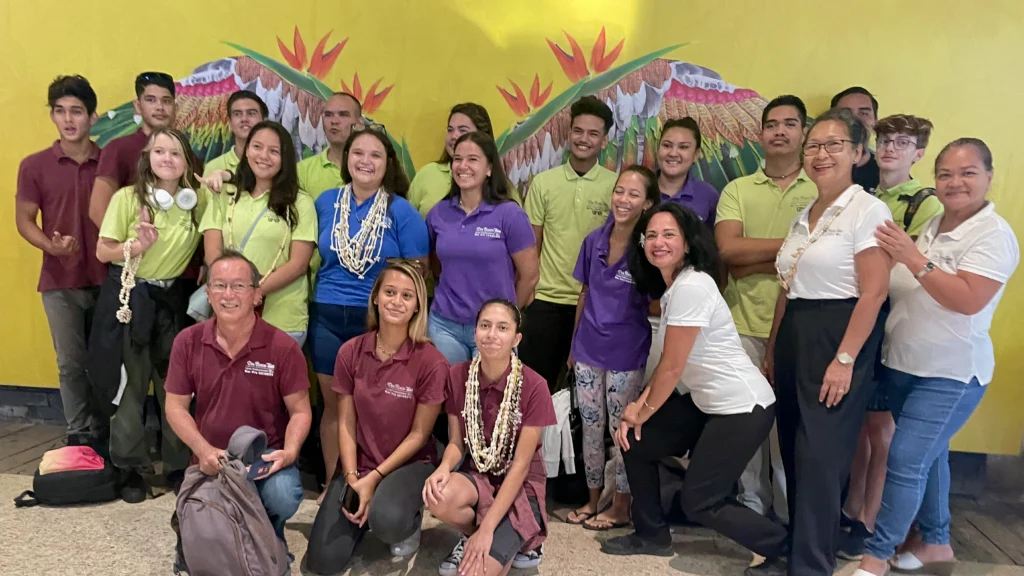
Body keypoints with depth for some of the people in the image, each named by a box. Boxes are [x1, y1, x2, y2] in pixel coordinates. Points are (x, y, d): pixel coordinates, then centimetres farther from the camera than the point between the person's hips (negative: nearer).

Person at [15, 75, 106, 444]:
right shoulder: (34, 165, 2)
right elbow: (24, 219, 3)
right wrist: (50, 246, -17)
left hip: (109, 278, 0)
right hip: (60, 282, 0)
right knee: (71, 363, 5)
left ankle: (111, 434, 22)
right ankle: (80, 435, 18)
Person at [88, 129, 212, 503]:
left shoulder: (199, 200, -1)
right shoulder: (127, 198, -8)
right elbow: (103, 252, -6)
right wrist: (136, 246, -24)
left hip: (172, 298, 2)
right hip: (129, 296, -2)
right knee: (130, 386, 7)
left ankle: (179, 466, 21)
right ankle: (132, 469, 21)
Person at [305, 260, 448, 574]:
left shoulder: (431, 362, -17)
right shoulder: (350, 352, -6)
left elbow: (419, 434, -11)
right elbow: (347, 424, -2)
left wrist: (375, 478, -15)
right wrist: (351, 478, -12)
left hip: (410, 463, -3)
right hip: (359, 463, 3)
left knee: (387, 520, -35)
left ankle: (410, 518, 2)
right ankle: (364, 514, 23)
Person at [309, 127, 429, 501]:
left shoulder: (401, 211, -5)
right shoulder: (325, 203, 6)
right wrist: (326, 289, 11)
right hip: (327, 316, 3)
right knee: (334, 404, 11)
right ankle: (333, 483, 25)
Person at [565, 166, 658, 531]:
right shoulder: (594, 241, 1)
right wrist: (574, 344, 14)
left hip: (626, 354, -4)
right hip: (589, 349, 4)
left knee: (622, 430, 8)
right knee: (591, 428, 13)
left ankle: (621, 507, 24)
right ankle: (592, 500, 30)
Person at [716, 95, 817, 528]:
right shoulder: (737, 190, 9)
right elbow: (727, 249, -6)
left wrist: (753, 262, -9)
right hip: (744, 322, 2)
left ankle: (790, 515, 20)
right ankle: (752, 507, 25)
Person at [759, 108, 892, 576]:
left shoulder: (868, 210, -9)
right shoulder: (805, 215, 14)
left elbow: (874, 292, -15)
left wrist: (845, 360, -20)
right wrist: (772, 351, 15)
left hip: (838, 339, -8)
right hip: (794, 337, 8)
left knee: (820, 455, -3)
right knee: (794, 451, 13)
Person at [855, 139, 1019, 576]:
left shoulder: (994, 234, -13)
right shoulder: (930, 226, 8)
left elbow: (968, 300, -25)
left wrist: (913, 259, -26)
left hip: (950, 373, -7)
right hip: (901, 363, 7)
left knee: (905, 461, -7)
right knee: (928, 457, 17)